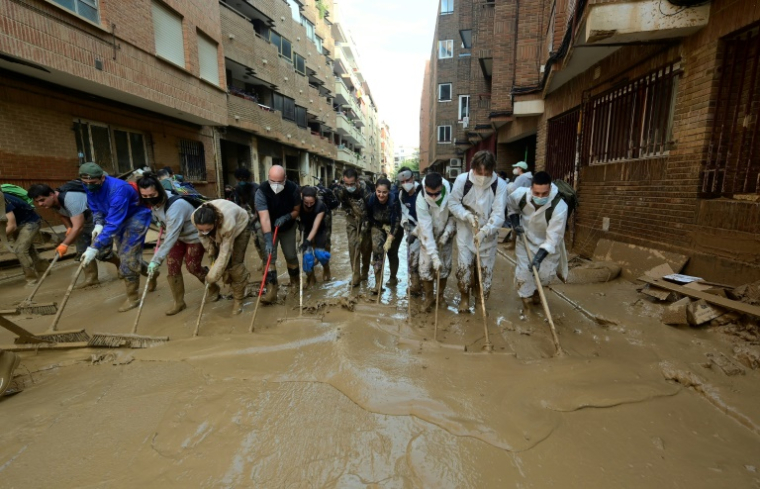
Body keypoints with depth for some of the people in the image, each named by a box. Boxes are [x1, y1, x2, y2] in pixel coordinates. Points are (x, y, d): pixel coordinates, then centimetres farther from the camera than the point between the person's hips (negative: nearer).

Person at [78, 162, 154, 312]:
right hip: (119, 218, 8)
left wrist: (94, 248, -40)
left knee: (128, 256, -10)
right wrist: (98, 224, -15)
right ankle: (151, 273, 38)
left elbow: (113, 223, -38)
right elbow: (95, 208, 6)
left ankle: (133, 297, 4)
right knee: (123, 254, 13)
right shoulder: (89, 187, -11)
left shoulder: (118, 189, -36)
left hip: (136, 217, -8)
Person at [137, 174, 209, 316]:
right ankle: (179, 302, 14)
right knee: (172, 266, 2)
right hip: (178, 236, 7)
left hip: (194, 236, -7)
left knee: (192, 267, 2)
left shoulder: (176, 205, -38)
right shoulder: (153, 202, -13)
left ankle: (214, 288, 29)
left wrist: (156, 260, -42)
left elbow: (171, 237, -41)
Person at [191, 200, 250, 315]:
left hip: (239, 227, -5)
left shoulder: (228, 223, -46)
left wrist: (213, 276, -32)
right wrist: (211, 251, -12)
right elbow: (202, 235, -7)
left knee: (235, 264, -11)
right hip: (218, 233, 5)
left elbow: (225, 252, -36)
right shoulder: (195, 217, -32)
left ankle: (238, 299, 1)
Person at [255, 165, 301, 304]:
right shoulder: (262, 191, -29)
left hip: (288, 228, 2)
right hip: (269, 229, -1)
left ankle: (295, 282, 29)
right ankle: (271, 290, -6)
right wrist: (268, 240, -45)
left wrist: (285, 218, -30)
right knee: (269, 257, -10)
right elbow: (264, 217, -37)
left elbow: (296, 210, -9)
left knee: (291, 256, 6)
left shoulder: (293, 188, -22)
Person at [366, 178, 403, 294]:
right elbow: (369, 217, -7)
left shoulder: (394, 201, -31)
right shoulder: (371, 199, -22)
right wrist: (383, 226, -14)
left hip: (394, 228, -2)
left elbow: (396, 221, -32)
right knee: (377, 250, -13)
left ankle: (393, 277, 33)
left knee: (392, 253, 6)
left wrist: (389, 240, -39)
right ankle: (378, 284, -10)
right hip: (378, 227, 2)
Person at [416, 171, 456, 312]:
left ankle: (440, 295, 29)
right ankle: (429, 298, 19)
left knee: (445, 267, 7)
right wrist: (434, 256, -38)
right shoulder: (421, 201, -32)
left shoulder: (451, 193, -27)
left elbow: (455, 215, -9)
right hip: (428, 237, -1)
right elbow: (426, 229, -34)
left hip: (445, 236, 2)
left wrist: (447, 233, -19)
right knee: (425, 268, -2)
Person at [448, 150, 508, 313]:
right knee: (464, 266, 2)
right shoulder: (462, 180, -15)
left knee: (486, 267, 11)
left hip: (488, 234, 1)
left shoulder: (500, 185, -17)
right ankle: (464, 296, 28)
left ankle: (479, 291, 39)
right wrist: (467, 215, -24)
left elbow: (499, 214, -20)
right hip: (465, 231, 0)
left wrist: (484, 231, -35)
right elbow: (453, 203, -7)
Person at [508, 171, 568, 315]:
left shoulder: (560, 207, -35)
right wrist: (515, 223, -14)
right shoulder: (521, 194, -26)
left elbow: (552, 238, -33)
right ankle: (526, 302, 19)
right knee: (523, 273, -1)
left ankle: (535, 290, 41)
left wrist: (538, 258, -40)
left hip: (548, 245, -1)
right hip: (525, 239, 2)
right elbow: (511, 206, 0)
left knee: (545, 274, 7)